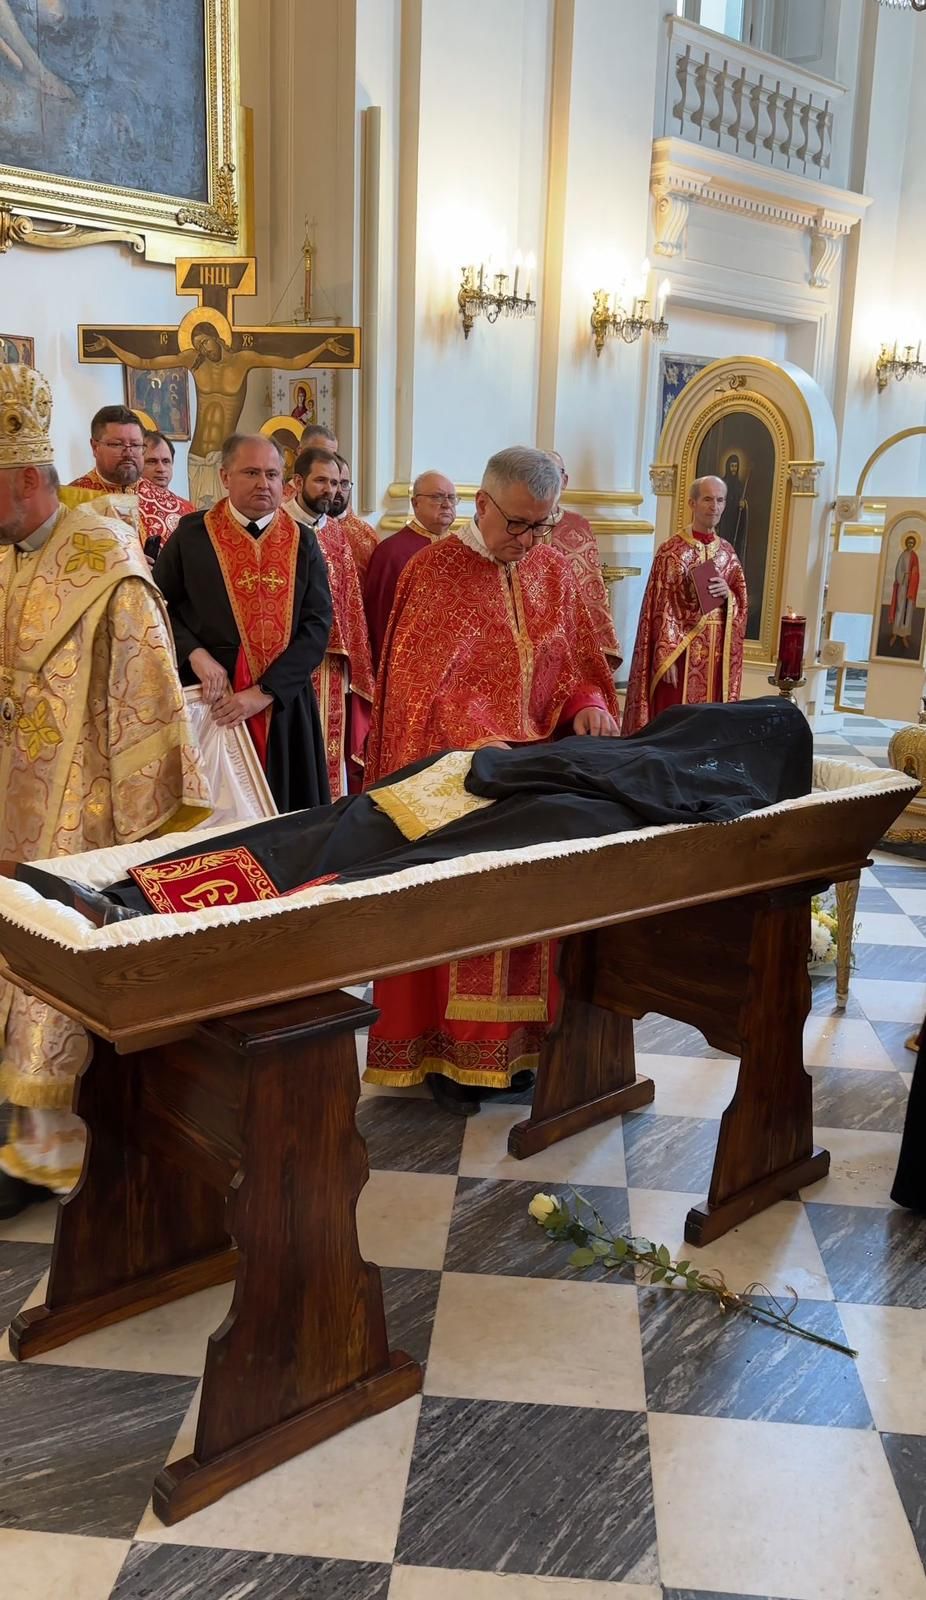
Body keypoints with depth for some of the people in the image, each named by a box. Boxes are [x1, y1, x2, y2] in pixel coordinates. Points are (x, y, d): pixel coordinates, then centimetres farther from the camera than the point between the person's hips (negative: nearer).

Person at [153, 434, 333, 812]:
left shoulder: (302, 543, 4)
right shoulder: (191, 533, 2)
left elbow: (317, 625, -4)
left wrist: (264, 692, -14)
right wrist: (194, 653, -15)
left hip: (283, 703, 1)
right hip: (211, 699, -1)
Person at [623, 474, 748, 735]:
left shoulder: (727, 552, 11)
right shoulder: (672, 551, -6)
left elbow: (742, 604, 13)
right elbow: (661, 609, -10)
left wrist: (727, 595, -10)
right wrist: (666, 658, -16)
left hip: (716, 652, 5)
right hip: (680, 648, -5)